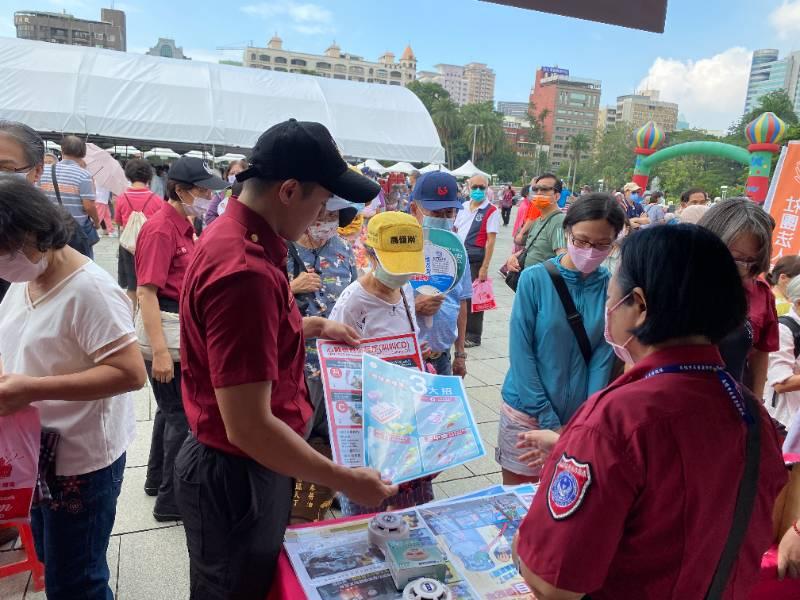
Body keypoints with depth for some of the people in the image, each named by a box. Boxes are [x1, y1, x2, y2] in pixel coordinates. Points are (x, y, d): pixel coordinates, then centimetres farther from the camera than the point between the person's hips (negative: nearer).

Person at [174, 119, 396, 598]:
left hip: (248, 465, 9)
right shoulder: (245, 269, -32)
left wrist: (312, 326, 18)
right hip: (237, 477, -9)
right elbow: (248, 427, -32)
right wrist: (346, 481, -22)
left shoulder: (234, 234, 1)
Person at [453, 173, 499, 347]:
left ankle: (473, 336, 15)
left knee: (472, 297, 2)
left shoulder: (491, 211, -8)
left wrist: (485, 267, -16)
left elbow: (491, 240, -12)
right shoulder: (463, 206, 11)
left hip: (475, 260, -6)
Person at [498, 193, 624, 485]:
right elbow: (521, 354, -12)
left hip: (580, 418, 2)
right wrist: (550, 423, -13)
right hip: (527, 412, -2)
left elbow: (603, 359, -5)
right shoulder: (535, 279, -12)